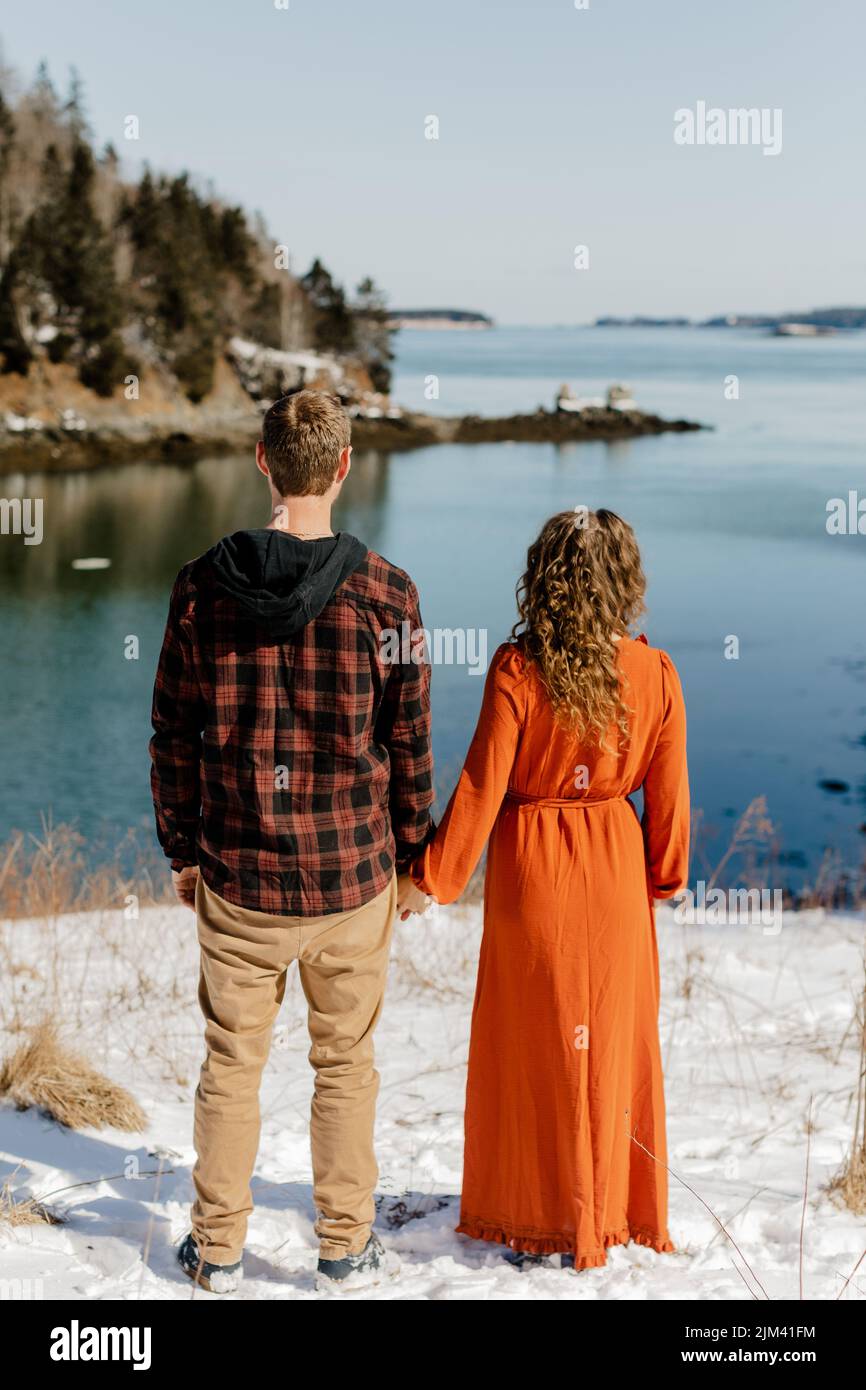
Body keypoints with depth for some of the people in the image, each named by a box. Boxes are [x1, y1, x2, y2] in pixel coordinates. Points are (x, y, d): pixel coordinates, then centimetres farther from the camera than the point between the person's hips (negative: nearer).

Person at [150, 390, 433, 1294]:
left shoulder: (202, 586, -6)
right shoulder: (386, 593, -10)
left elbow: (173, 734, 0)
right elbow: (407, 741, -3)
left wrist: (180, 849, 12)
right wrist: (409, 852, 10)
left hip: (235, 874, 1)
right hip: (351, 872, -1)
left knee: (231, 1062, 14)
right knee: (346, 1064, 14)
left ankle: (218, 1251, 26)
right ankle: (346, 1249, 24)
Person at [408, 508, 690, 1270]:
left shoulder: (518, 668, -16)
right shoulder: (655, 672, -8)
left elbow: (481, 786, -15)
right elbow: (668, 792, -1)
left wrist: (432, 879, -5)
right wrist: (665, 875, 14)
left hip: (533, 868, -2)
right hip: (615, 870, 2)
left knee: (531, 1040, 11)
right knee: (614, 1037, 15)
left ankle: (536, 1219, 24)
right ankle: (615, 1210, 28)